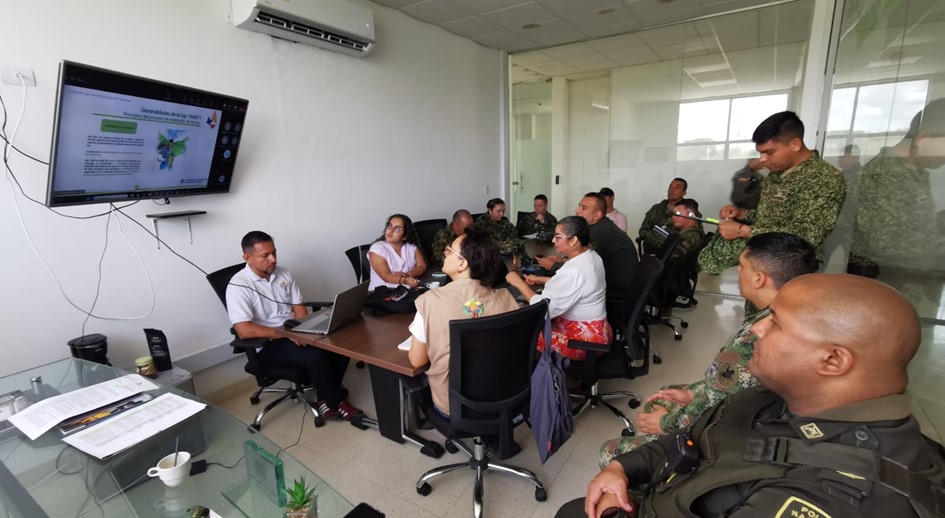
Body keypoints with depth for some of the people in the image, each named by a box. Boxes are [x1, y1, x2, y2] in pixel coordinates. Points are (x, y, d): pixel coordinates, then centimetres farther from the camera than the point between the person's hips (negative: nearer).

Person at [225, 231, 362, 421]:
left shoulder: (283, 274, 5)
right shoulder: (238, 286, -14)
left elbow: (298, 308, 9)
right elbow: (244, 331, -22)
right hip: (268, 345, -6)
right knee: (316, 355, -31)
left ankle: (325, 398, 0)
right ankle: (335, 402, -7)